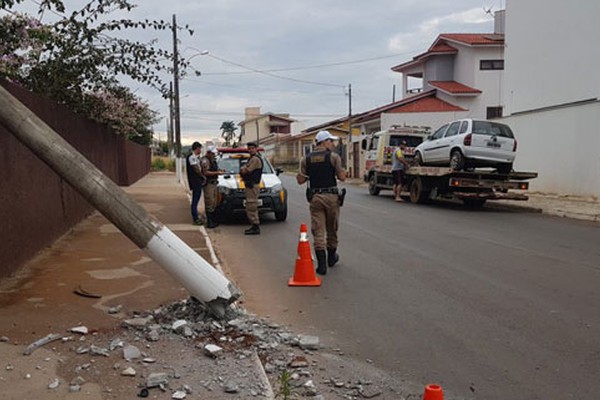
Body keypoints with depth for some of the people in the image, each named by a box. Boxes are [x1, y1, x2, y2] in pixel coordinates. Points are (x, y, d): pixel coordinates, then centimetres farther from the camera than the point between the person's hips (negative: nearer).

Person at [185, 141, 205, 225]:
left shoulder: (196, 157, 17)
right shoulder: (191, 157, -14)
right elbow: (196, 169, -16)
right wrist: (203, 177, -6)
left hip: (199, 181, 10)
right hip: (195, 181, -10)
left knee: (197, 198, 13)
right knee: (195, 200, -6)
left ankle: (196, 217, 21)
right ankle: (195, 219, -2)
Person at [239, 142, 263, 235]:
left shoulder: (255, 159, -15)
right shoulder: (252, 158, 20)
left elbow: (247, 170, -20)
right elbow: (243, 169, 19)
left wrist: (242, 169, 0)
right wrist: (243, 170, -3)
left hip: (252, 185, -11)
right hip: (250, 185, 11)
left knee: (251, 207, -11)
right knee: (252, 208, 15)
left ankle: (255, 228, -9)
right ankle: (254, 226, 22)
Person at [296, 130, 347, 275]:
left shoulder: (306, 159, 4)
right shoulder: (334, 156, -5)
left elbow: (300, 180, 3)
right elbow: (342, 177, -9)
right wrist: (343, 172, 13)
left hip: (315, 197, 1)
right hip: (331, 196, -1)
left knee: (318, 231, 2)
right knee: (332, 229, 16)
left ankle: (322, 264, -4)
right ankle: (331, 258, 33)